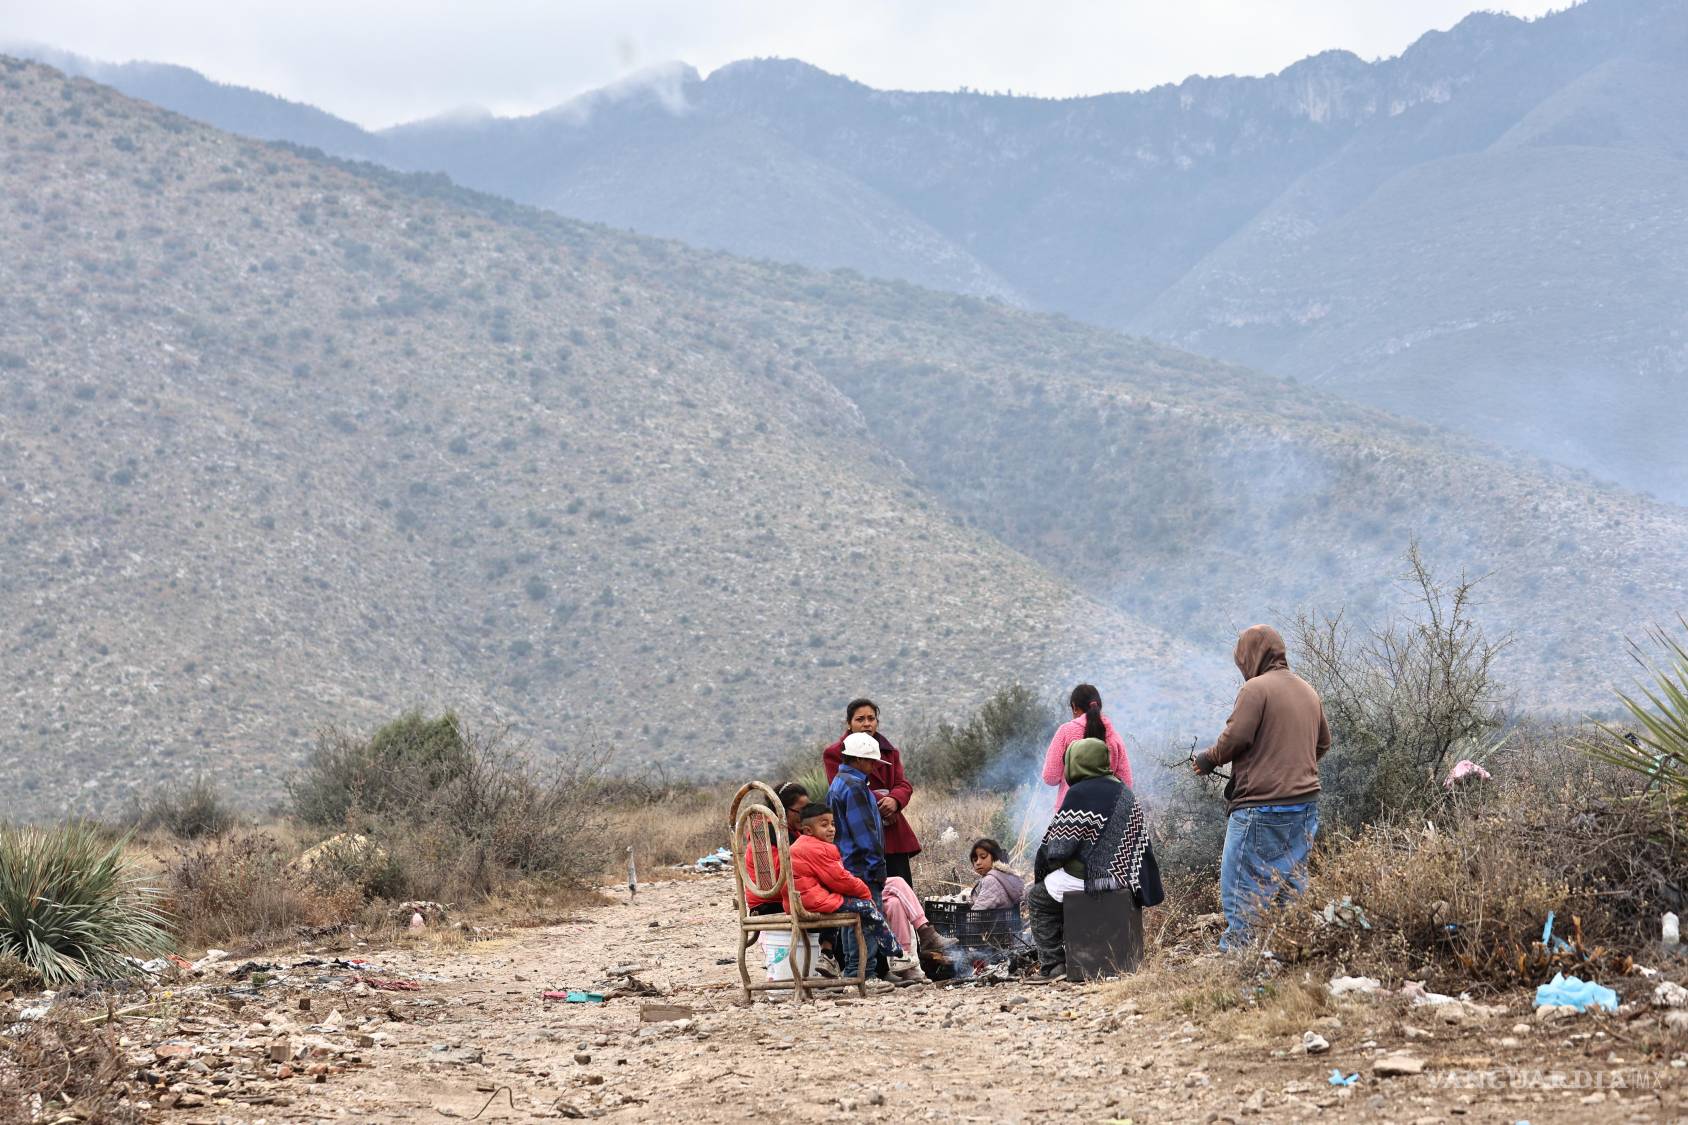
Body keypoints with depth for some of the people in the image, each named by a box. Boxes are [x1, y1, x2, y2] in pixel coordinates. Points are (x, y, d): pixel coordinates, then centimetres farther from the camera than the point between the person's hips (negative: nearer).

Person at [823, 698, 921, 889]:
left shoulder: (890, 752, 20)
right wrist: (880, 802, -14)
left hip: (893, 836, 5)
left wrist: (894, 800, -15)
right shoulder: (835, 753, 4)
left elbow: (904, 785, 9)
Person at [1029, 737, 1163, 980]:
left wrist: (1051, 866, 5)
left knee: (1037, 898, 15)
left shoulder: (1079, 794, -14)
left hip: (1087, 878, -8)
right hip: (1120, 876, 8)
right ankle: (1069, 956, 33)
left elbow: (1058, 846, -14)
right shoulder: (1125, 793, 10)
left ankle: (1053, 964, 9)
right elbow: (1140, 840, 12)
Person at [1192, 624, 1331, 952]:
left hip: (1262, 806, -8)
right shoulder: (1308, 691, 15)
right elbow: (1323, 743, 22)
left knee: (1243, 888, -4)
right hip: (1305, 803, 8)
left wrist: (1208, 759, 0)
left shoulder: (1256, 688, -10)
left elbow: (1236, 737, -16)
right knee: (1293, 883, 13)